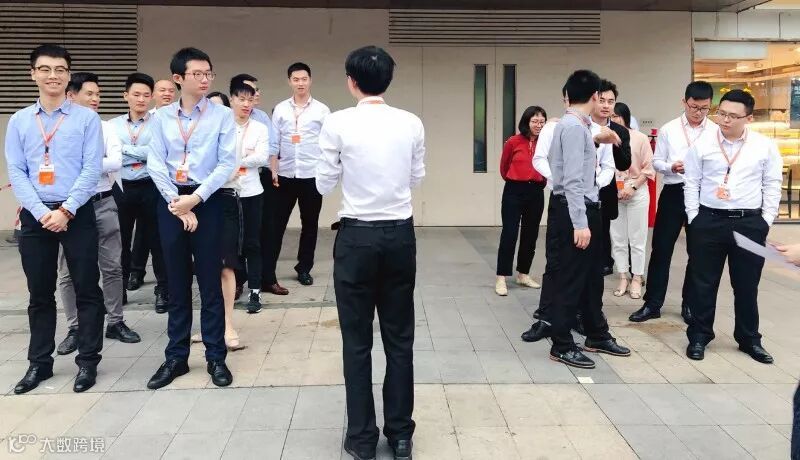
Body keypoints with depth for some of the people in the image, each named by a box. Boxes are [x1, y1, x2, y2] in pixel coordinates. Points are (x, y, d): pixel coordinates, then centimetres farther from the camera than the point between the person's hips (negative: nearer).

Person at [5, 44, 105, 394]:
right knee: (40, 293, 10)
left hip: (77, 214, -2)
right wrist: (41, 212, -10)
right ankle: (39, 363, 22)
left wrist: (66, 211, -13)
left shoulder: (87, 118, 0)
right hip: (35, 215, 3)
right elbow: (16, 173, 3)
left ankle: (88, 361, 12)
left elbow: (92, 170, -6)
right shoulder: (18, 121, 8)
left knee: (87, 289, 1)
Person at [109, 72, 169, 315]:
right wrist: (142, 154, -10)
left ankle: (163, 290, 15)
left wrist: (126, 149, -10)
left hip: (150, 187, -3)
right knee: (121, 239, 11)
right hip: (123, 188, 3)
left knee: (156, 239, 5)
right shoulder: (113, 125, 7)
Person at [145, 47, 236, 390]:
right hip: (170, 201, 2)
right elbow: (155, 165, 0)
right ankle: (176, 358, 20)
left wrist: (195, 198, -12)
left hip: (208, 200, -2)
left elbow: (227, 163, -7)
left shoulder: (222, 115, -1)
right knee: (176, 284, 10)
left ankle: (216, 357, 15)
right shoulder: (162, 117, 5)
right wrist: (177, 203, -8)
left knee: (210, 282, 3)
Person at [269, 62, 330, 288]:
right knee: (277, 223, 4)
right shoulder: (280, 109, 5)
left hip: (312, 175, 0)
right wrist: (273, 170, -2)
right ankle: (267, 269, 11)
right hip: (285, 175, 1)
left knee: (310, 224, 10)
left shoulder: (321, 110, 0)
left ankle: (304, 268, 24)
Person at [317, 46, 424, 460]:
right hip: (401, 234, 3)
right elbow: (417, 178, 9)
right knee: (399, 337, 12)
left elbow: (324, 184, -2)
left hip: (356, 236, -2)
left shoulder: (337, 123, -9)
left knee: (357, 340, 8)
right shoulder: (412, 124, -1)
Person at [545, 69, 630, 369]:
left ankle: (597, 336, 31)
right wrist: (579, 223, -24)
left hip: (586, 207, 10)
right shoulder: (574, 127, -17)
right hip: (574, 209, -10)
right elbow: (573, 180, -22)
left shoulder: (578, 126, 13)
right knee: (571, 279, -1)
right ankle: (562, 346, 10)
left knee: (592, 276, 18)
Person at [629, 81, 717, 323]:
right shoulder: (668, 130, 3)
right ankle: (652, 304, 13)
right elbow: (657, 162, 3)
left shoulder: (716, 132, 0)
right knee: (661, 249, 3)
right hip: (673, 193, 0)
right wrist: (671, 166, -16)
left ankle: (690, 304, 24)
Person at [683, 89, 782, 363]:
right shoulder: (702, 145, 0)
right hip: (708, 221, 0)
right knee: (703, 283, 6)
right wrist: (694, 219, 0)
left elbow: (772, 185, 5)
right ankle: (699, 336, 20)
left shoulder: (765, 146, 1)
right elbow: (692, 184, 3)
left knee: (747, 285, 11)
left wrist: (766, 221, 0)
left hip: (750, 223, 1)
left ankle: (749, 339, 26)